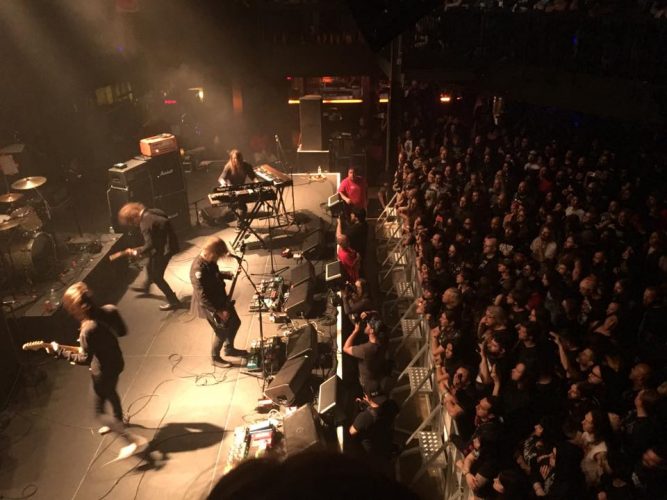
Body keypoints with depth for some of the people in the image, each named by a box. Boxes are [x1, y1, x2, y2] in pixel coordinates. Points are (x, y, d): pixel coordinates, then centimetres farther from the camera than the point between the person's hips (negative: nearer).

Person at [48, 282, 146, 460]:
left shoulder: (88, 329, -35)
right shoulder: (108, 310, -14)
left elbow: (85, 359, -25)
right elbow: (122, 331, 1)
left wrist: (59, 351, -21)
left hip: (103, 372, -8)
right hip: (116, 363, 8)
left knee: (99, 411, 11)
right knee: (111, 393, 36)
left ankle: (135, 441, 7)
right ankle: (118, 422, 62)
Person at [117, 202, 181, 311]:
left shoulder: (145, 223, -27)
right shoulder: (151, 212, 1)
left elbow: (150, 245, -28)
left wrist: (135, 252, -14)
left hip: (164, 248, -10)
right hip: (165, 243, 10)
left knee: (157, 277, 4)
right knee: (150, 266, 30)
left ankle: (173, 301, 13)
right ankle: (146, 286, 57)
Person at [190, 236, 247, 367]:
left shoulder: (209, 260, -6)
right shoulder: (198, 269, -33)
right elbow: (202, 297, -30)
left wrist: (231, 274, 1)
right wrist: (218, 311, -26)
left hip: (221, 299, 9)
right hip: (210, 306, -9)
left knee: (235, 322, 20)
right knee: (222, 331, 7)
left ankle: (229, 348, 44)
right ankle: (215, 357, 33)